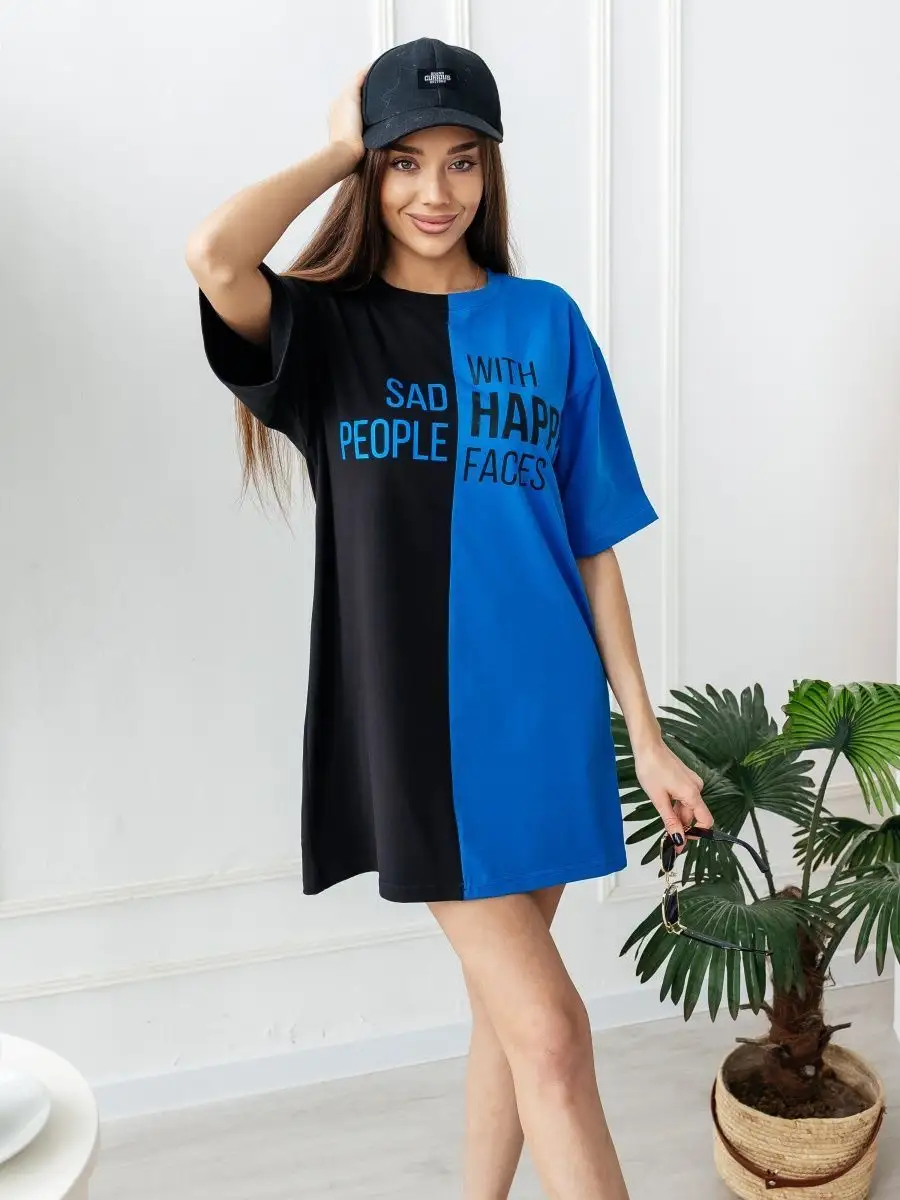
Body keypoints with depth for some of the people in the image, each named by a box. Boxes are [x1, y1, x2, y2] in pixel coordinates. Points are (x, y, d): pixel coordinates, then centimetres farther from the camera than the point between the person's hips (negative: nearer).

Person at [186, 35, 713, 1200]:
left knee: (508, 1005, 16)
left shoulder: (544, 321, 5)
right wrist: (337, 148, -6)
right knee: (549, 1029, -2)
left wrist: (646, 737, 2)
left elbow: (592, 547, 4)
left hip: (545, 710, 3)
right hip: (412, 721, -3)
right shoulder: (328, 330, 0)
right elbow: (212, 254, -24)